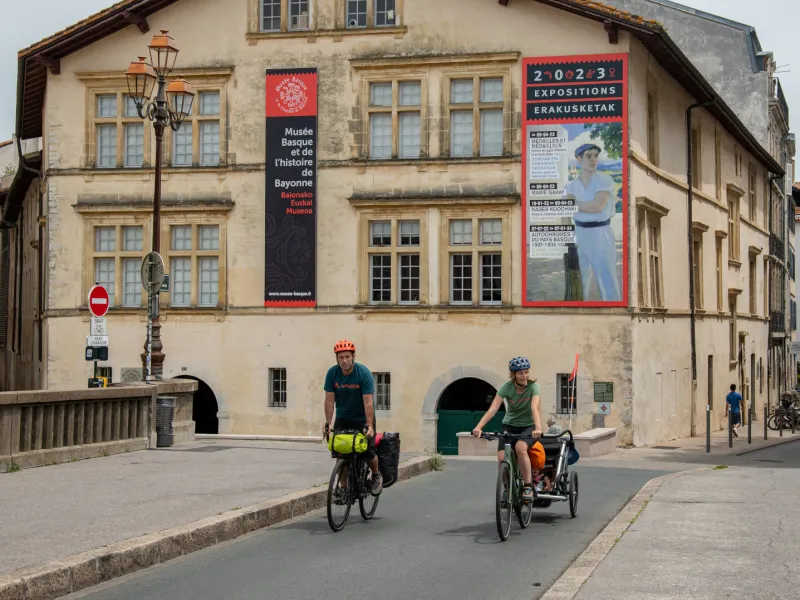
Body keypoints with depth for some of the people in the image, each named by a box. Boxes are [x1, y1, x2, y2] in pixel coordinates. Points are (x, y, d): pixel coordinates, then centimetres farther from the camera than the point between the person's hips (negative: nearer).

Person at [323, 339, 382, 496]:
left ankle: (376, 475, 17)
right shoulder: (332, 373, -12)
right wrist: (327, 423, -15)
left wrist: (369, 425, -30)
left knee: (368, 452, -11)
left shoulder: (363, 373, -20)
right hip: (343, 418, 3)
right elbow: (329, 400, -9)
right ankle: (342, 485, 8)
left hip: (362, 418, -3)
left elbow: (368, 402, -24)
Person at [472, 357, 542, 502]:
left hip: (528, 426, -2)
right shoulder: (507, 387, -14)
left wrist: (538, 429, -49)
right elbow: (493, 409, -25)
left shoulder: (533, 386, -16)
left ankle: (527, 486, -21)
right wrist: (479, 427, -39)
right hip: (509, 425, 2)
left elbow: (535, 408, -32)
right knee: (502, 457, -20)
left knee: (520, 448, -34)